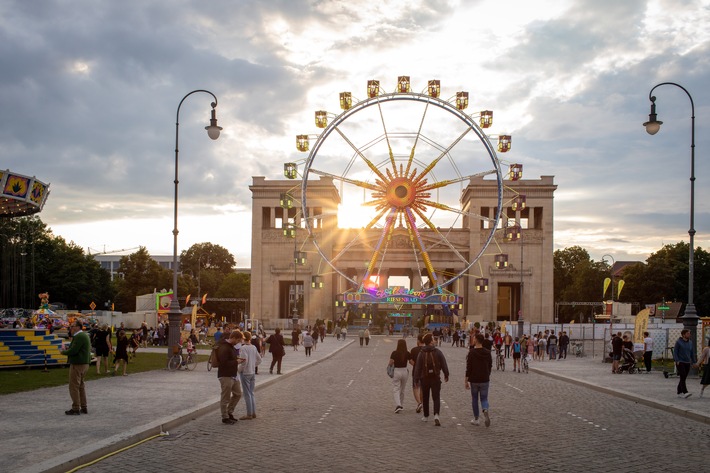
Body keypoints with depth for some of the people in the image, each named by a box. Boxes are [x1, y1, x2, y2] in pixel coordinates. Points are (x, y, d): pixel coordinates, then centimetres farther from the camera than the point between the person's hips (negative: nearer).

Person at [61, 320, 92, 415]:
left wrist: (63, 352, -7)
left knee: (74, 387, -5)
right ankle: (84, 407, 21)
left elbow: (73, 351, -23)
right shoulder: (84, 335, 16)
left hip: (77, 364, -11)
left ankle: (76, 409, -2)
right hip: (84, 363, 11)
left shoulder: (79, 336, -17)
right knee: (80, 385, 17)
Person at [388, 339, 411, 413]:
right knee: (402, 390, 18)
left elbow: (390, 363, -12)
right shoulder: (407, 353, -4)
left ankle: (398, 405, -19)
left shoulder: (394, 353, -10)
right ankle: (401, 405, 28)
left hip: (396, 371, -3)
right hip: (404, 371, 3)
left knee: (396, 390, 0)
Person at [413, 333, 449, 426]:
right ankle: (436, 415, -20)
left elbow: (418, 367, -6)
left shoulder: (421, 353, -5)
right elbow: (444, 365, -3)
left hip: (425, 379, 1)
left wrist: (417, 378, 1)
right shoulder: (438, 352, -6)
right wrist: (446, 375, 9)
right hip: (436, 378, -1)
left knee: (425, 398, 17)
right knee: (436, 398, 0)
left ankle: (426, 416, 26)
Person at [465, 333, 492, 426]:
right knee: (484, 398, 10)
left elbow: (468, 367, -13)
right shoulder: (487, 352, 0)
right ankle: (485, 410, -21)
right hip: (485, 380, 3)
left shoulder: (472, 352, -12)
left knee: (474, 399, 12)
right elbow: (490, 366, 7)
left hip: (474, 380, -2)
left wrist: (466, 381, -7)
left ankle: (476, 419, 17)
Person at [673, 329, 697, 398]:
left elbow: (692, 352, 14)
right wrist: (677, 361, -20)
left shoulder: (690, 342, 9)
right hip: (680, 362, -6)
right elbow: (675, 352, -9)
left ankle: (679, 392, 16)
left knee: (683, 378, 7)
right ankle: (685, 393, -25)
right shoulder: (678, 342, -7)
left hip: (687, 363, 6)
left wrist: (693, 362, 10)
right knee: (682, 377, -16)